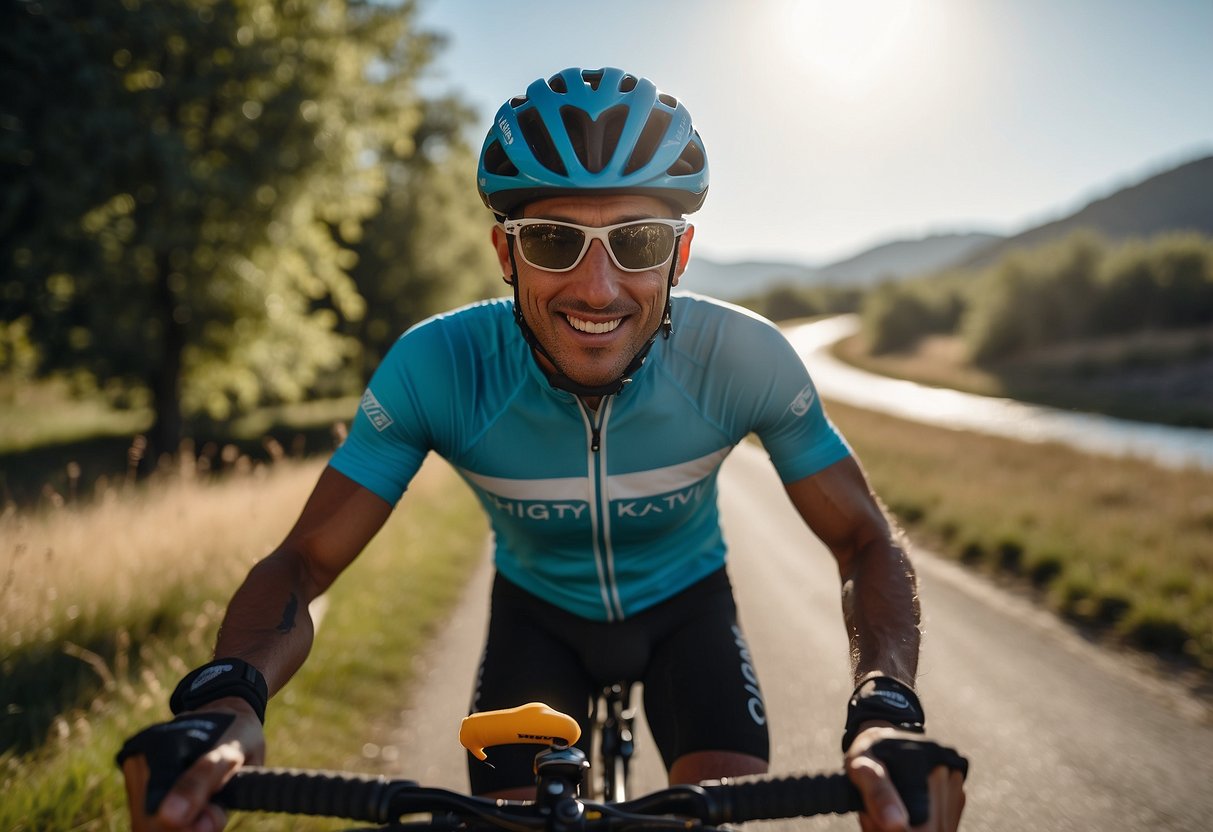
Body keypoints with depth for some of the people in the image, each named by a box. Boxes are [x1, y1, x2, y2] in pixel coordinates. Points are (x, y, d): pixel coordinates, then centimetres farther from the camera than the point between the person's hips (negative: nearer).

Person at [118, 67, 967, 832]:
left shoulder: (744, 358, -30)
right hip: (538, 612, 0)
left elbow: (867, 541, -22)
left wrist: (886, 711, -43)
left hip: (685, 604, 0)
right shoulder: (436, 365, -30)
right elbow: (306, 558, -27)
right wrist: (225, 694, -49)